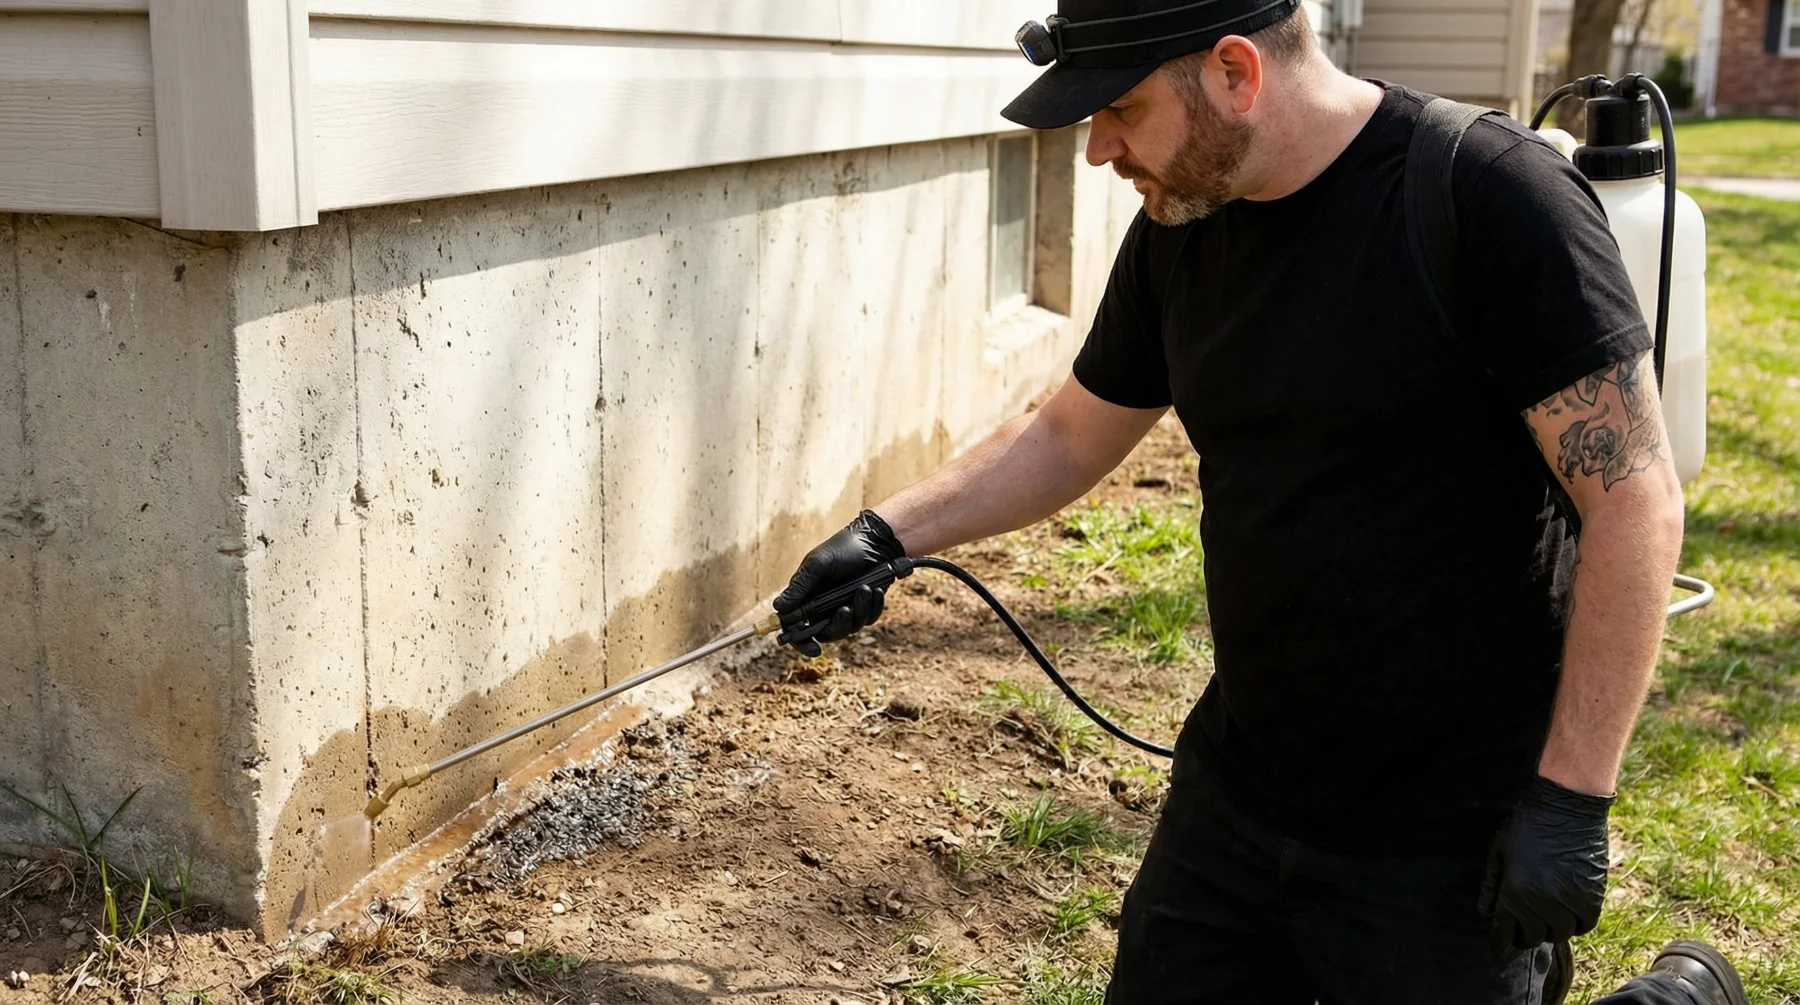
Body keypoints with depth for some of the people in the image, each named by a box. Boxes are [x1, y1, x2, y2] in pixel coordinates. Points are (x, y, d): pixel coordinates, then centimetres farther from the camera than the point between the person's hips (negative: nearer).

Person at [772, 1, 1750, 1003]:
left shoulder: (1494, 196, -19)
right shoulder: (1179, 230, 1)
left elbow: (1634, 498, -18)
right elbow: (1067, 439, 15)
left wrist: (1570, 797, -20)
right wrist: (887, 534, 3)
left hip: (1448, 840, -6)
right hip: (1238, 797, 7)